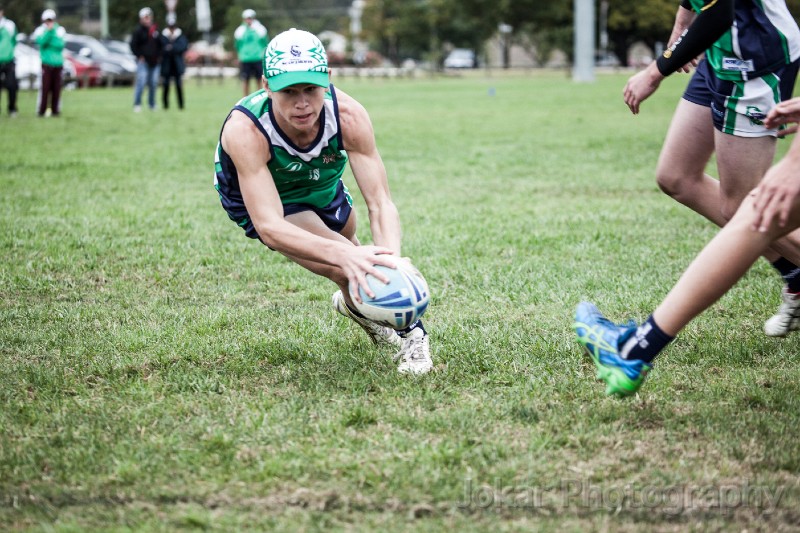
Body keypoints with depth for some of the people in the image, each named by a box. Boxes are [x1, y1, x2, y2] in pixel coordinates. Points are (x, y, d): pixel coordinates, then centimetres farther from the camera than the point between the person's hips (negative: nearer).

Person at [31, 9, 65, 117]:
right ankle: (41, 110, -4)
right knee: (45, 87, -9)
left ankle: (55, 110, 9)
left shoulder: (59, 31, 8)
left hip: (58, 64, 2)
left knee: (56, 88, 2)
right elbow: (41, 41, -16)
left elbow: (60, 45, -5)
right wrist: (48, 31, -22)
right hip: (46, 64, -2)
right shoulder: (41, 30, 2)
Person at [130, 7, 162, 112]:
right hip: (143, 61, -5)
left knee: (153, 83, 7)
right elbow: (133, 45, -5)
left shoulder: (155, 30, 11)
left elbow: (160, 44, 20)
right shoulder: (138, 31, -3)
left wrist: (158, 56, 10)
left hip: (154, 62, 5)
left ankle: (152, 105, 18)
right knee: (141, 82, -12)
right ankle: (137, 105, -7)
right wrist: (140, 56, -10)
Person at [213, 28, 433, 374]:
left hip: (321, 184, 4)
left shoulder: (349, 116, -36)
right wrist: (342, 254, -63)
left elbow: (380, 202, -37)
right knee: (346, 267, -23)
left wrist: (391, 261, -57)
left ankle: (352, 302, 61)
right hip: (255, 197, -3)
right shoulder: (245, 131, -43)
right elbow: (269, 227, -48)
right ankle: (407, 331, 3)